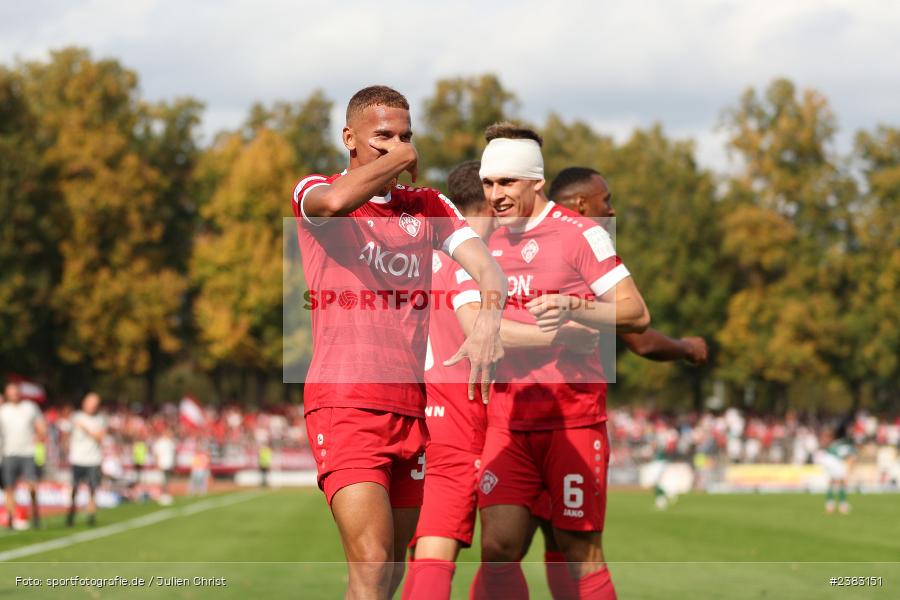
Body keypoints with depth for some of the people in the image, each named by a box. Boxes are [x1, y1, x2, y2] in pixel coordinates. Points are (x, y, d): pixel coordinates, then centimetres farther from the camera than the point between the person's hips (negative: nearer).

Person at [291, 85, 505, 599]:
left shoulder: (429, 206, 16)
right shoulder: (314, 192, 2)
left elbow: (487, 267, 1)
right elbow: (336, 202, -24)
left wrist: (488, 321, -21)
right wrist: (400, 160, -8)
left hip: (411, 407, 5)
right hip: (344, 401, -5)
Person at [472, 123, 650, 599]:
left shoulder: (579, 234, -8)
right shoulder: (488, 239, 11)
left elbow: (636, 314, -12)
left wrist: (573, 308, -26)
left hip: (572, 415, -5)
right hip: (507, 414, 5)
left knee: (579, 552, -1)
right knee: (498, 548, -6)